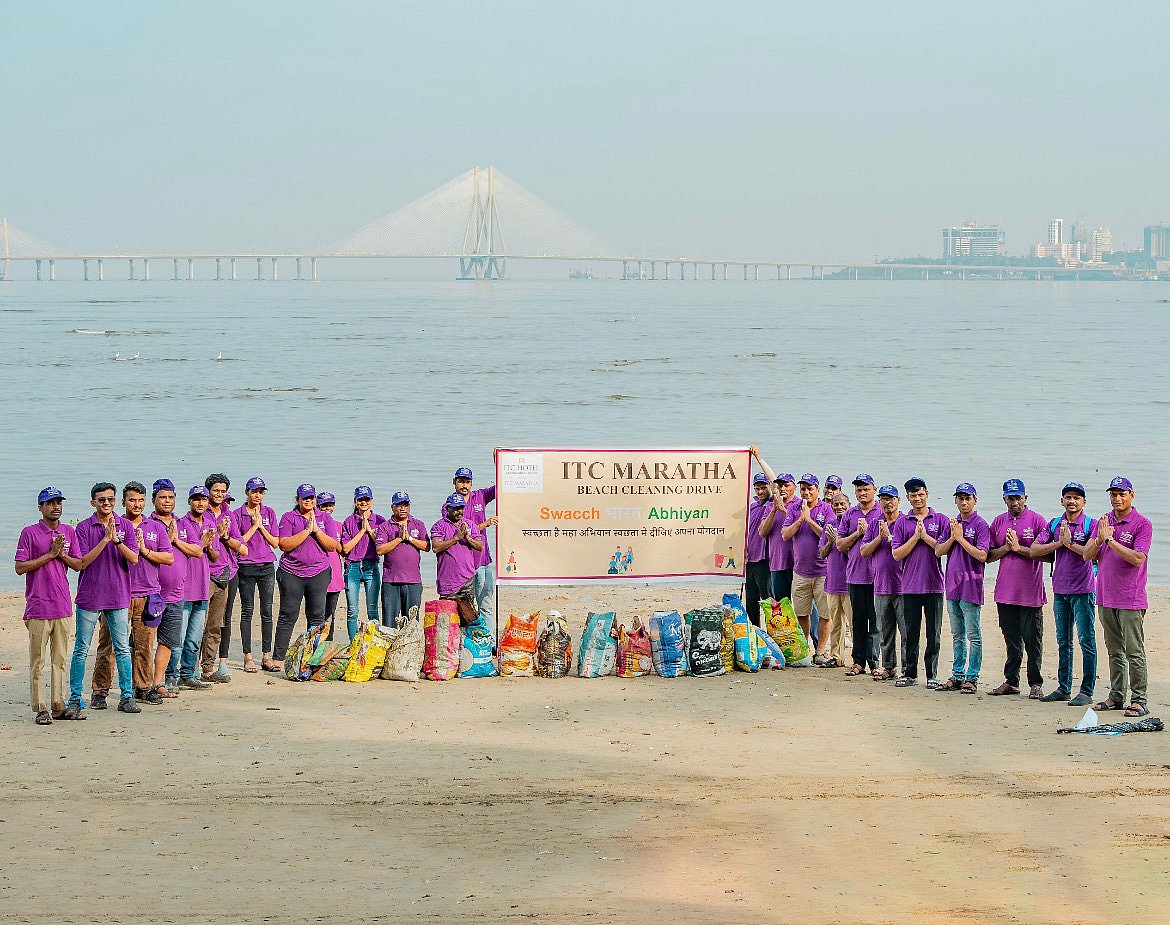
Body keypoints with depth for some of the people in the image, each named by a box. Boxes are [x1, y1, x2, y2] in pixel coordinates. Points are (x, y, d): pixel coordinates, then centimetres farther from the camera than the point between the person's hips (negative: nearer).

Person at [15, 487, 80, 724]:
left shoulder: (68, 532, 11)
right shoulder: (29, 533, -3)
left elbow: (78, 564, 11)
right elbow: (20, 568, -9)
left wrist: (62, 554, -7)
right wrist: (50, 554, -13)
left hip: (63, 606, 5)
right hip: (38, 606, -5)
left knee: (60, 658, 8)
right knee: (38, 660, -3)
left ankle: (59, 706, 12)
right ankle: (41, 709, -1)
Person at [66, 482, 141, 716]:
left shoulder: (125, 526, 5)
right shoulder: (84, 528, -2)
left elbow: (134, 558, -4)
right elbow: (83, 562, -10)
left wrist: (116, 540, -19)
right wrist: (105, 540, -18)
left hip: (118, 597, 2)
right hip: (89, 597, -2)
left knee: (122, 649, 4)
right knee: (81, 650, 2)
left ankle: (127, 696, 9)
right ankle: (75, 698, 8)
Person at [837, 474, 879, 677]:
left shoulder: (882, 513, 1)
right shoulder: (849, 515, 13)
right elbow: (840, 544, 10)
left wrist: (867, 531, -10)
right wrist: (857, 533, -4)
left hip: (876, 574, -4)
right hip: (855, 574, 4)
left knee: (876, 620, -3)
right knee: (858, 620, 8)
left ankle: (875, 662, -1)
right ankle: (858, 661, 12)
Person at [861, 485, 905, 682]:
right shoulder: (874, 523, 13)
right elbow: (864, 551, 7)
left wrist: (890, 536, -14)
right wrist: (880, 537, -7)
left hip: (902, 586, -5)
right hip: (881, 585, 5)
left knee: (906, 631, -6)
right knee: (885, 632, 12)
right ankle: (888, 666, 19)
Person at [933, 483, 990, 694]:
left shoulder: (980, 525, -7)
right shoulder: (952, 524, 13)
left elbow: (982, 555, -16)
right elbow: (938, 551, 9)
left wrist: (960, 538, -14)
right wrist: (952, 537, -7)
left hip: (970, 587, -7)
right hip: (952, 585, 7)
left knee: (973, 635, -3)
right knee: (957, 635, 13)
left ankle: (971, 678, 0)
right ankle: (957, 676, 19)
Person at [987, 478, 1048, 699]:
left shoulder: (1037, 521, -3)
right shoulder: (999, 522, 11)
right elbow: (989, 556, 10)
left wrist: (1019, 548, -14)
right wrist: (1006, 548, -8)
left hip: (1030, 592, -4)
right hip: (1005, 590, 4)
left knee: (1032, 639, -1)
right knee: (1011, 639, 11)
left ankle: (1035, 683, 7)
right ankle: (1011, 681, 18)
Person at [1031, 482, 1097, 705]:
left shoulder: (1090, 524, -4)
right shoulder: (1054, 525, 11)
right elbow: (1034, 550, 3)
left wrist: (1070, 543, -14)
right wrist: (1058, 543, -7)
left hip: (1083, 589, -6)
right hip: (1060, 589, 6)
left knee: (1086, 641, -6)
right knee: (1063, 642, 13)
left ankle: (1087, 691, -4)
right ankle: (1063, 688, 20)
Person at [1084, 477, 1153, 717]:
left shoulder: (1142, 524, -7)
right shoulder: (1103, 522, 11)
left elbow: (1137, 558, -18)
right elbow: (1088, 555, 7)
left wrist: (1110, 539, -18)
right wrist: (1099, 539, -13)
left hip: (1130, 600, -6)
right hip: (1105, 598, 6)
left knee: (1134, 651, -6)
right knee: (1114, 651, 12)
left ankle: (1139, 700, -4)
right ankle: (1116, 696, 18)